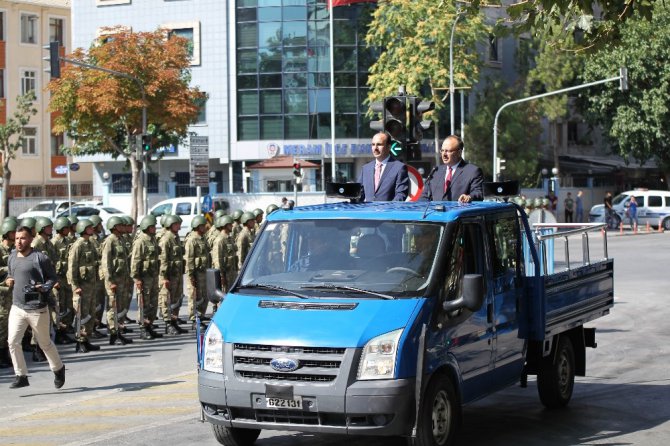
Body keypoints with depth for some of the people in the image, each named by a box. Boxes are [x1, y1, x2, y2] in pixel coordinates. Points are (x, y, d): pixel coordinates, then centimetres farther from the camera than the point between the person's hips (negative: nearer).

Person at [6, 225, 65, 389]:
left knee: (44, 343, 10)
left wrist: (44, 287, -23)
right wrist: (9, 280, 2)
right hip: (17, 307, 5)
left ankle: (58, 369, 33)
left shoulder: (39, 258, -12)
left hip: (37, 309, -5)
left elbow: (53, 277, -5)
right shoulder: (12, 258, 7)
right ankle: (21, 376, 3)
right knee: (13, 341, -7)